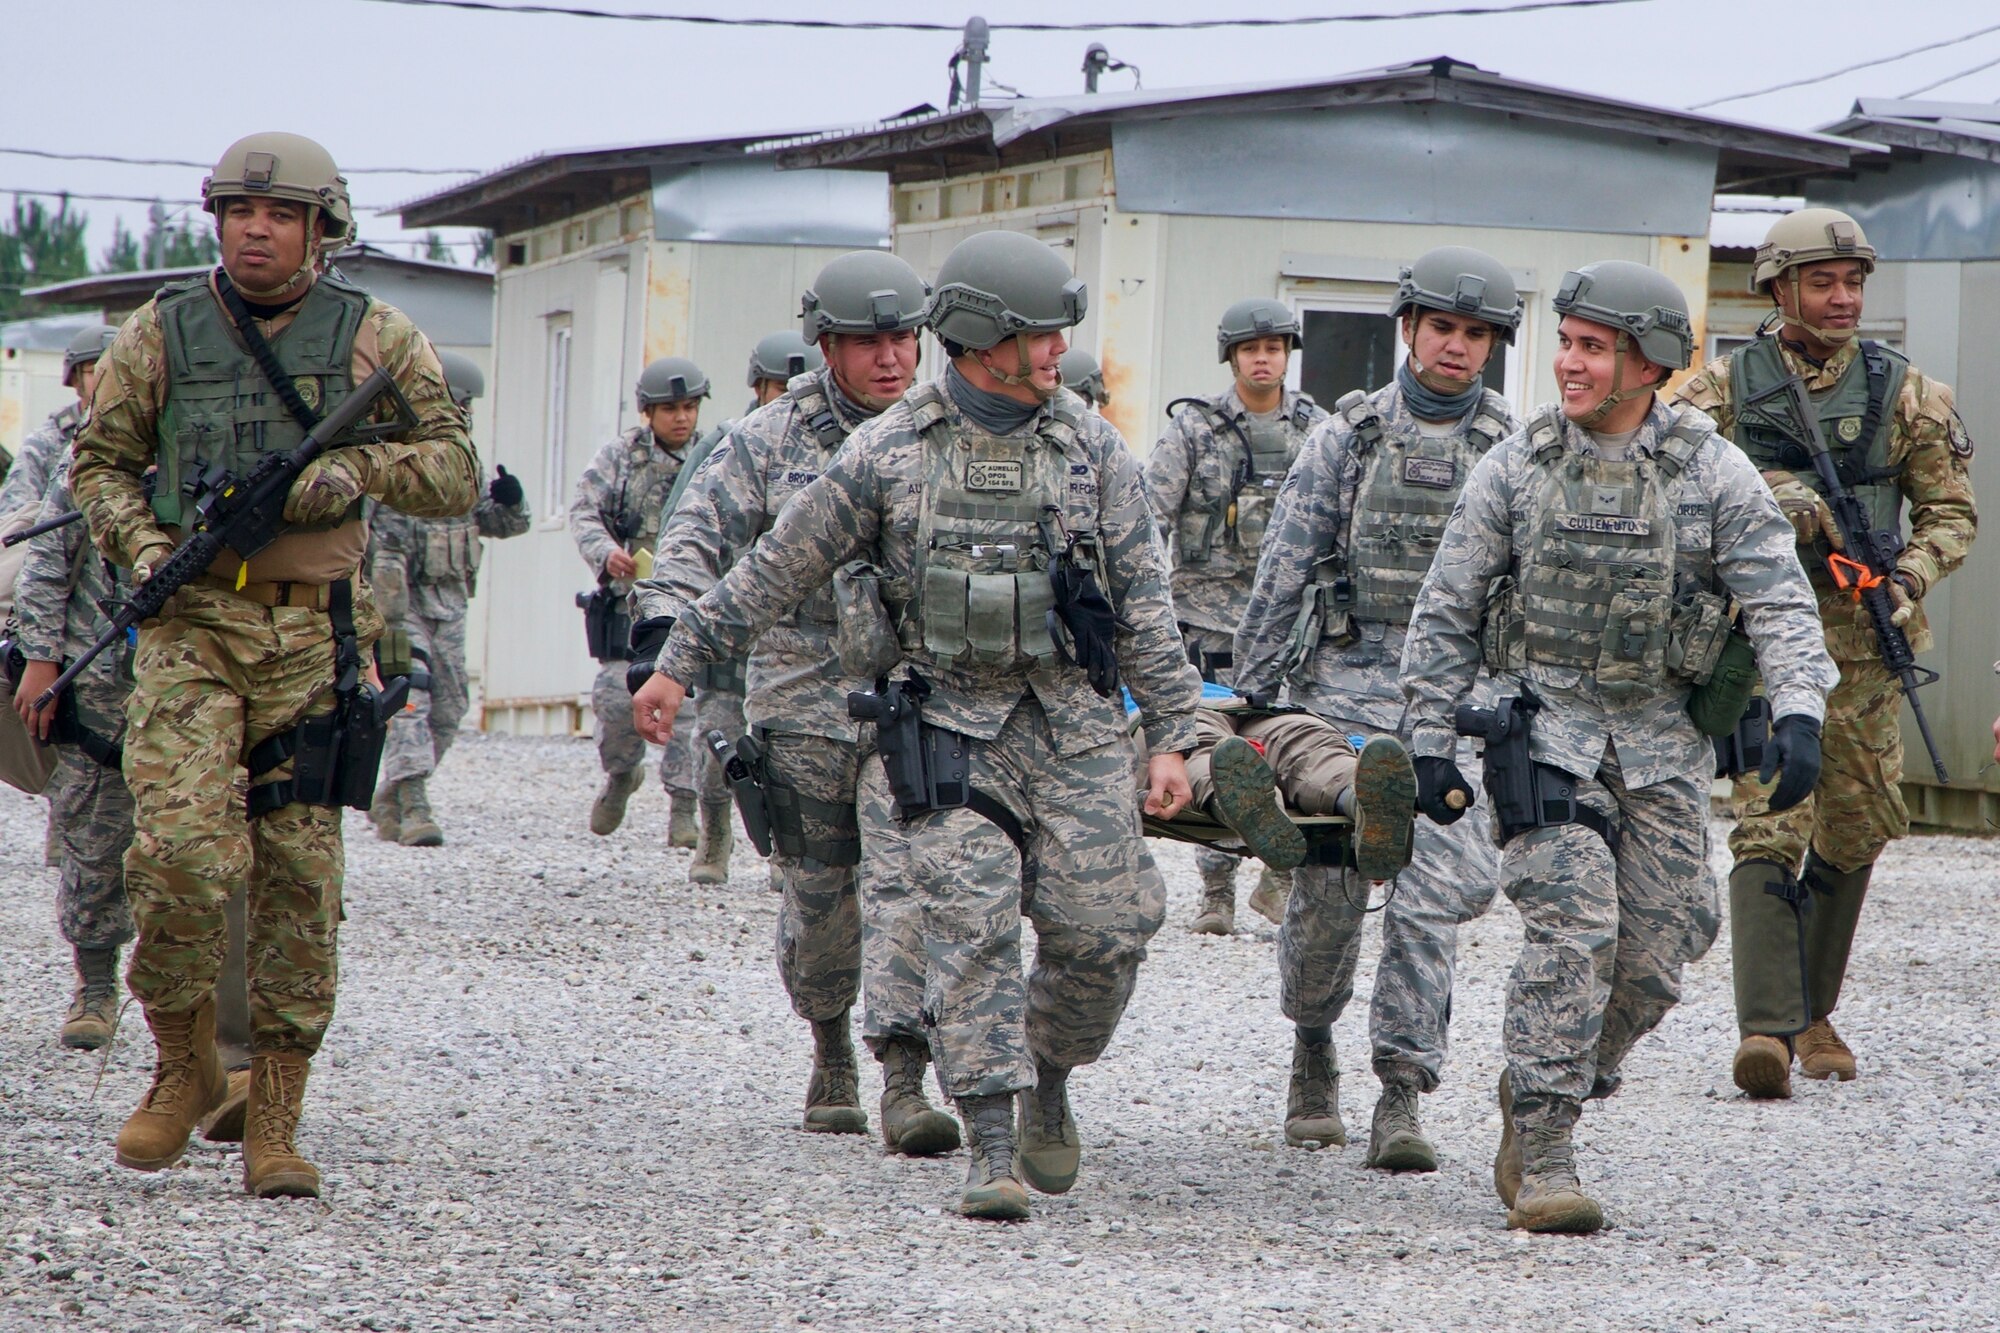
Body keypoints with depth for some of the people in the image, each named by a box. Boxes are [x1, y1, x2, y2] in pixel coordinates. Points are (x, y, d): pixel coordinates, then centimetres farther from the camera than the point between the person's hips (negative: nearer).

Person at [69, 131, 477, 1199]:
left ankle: (274, 1122, 6)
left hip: (314, 638, 1)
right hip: (190, 631, -1)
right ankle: (182, 1064, 6)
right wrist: (142, 546, -5)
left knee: (299, 883, 0)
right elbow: (100, 461, 13)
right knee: (180, 853, -17)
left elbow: (457, 471, 4)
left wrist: (362, 468, -13)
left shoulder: (376, 340, 5)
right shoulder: (160, 335, 6)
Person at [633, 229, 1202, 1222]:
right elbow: (780, 569, 5)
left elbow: (1143, 605, 5)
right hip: (949, 726, -1)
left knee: (1100, 933, -4)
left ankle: (1048, 1083, 24)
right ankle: (991, 1149, -9)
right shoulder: (888, 452, -1)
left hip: (1073, 727, 1)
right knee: (968, 927, -11)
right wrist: (678, 663, 5)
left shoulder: (1092, 449, 3)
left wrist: (1171, 737, 1)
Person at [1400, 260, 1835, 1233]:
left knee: (1658, 951, -1)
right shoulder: (1513, 469, 1)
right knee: (1573, 932, -16)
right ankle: (1542, 1161, -12)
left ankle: (1545, 1091, 24)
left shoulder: (1713, 473, 0)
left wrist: (1798, 711, -22)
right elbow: (1445, 612, 6)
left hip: (1663, 741, 2)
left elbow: (1778, 599, -6)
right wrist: (1431, 740, 2)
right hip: (1546, 725, -2)